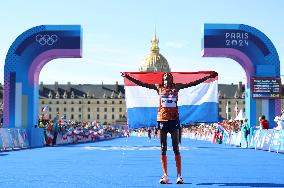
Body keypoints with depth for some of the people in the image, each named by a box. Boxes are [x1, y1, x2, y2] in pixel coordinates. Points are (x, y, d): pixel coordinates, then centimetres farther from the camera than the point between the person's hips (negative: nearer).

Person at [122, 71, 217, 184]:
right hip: (162, 119, 1)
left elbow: (194, 83, 8)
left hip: (174, 119, -1)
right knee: (163, 148, 4)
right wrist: (127, 77, 5)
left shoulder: (176, 87, 8)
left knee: (176, 148, 0)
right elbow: (141, 84, 8)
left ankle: (179, 176, 1)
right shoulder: (159, 87, 8)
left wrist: (209, 77, 6)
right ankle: (165, 176, 8)